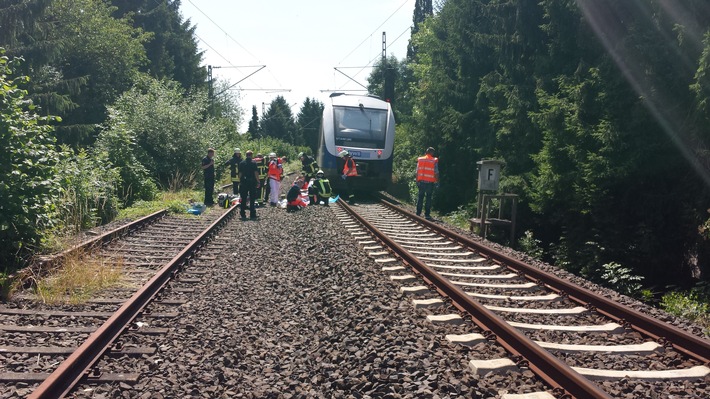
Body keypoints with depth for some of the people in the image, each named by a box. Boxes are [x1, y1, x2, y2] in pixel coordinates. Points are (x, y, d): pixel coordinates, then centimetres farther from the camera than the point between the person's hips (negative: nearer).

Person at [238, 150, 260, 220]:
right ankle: (252, 215, 3)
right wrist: (258, 182, -4)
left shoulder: (241, 163, 3)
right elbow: (256, 173, -9)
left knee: (243, 199, 8)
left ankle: (243, 215, 8)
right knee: (252, 199, 4)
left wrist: (240, 181, 12)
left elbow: (240, 173, 4)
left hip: (244, 182, 2)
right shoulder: (254, 163, -5)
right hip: (252, 182, -2)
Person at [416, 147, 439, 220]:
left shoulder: (420, 160, 5)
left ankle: (418, 213, 10)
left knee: (420, 197, 10)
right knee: (428, 198, 4)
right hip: (430, 182, -3)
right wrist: (437, 181, 3)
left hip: (421, 181, 3)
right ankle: (427, 214, 3)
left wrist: (417, 181, 12)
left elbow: (417, 171, 6)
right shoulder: (434, 161, -4)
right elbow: (436, 172, -5)